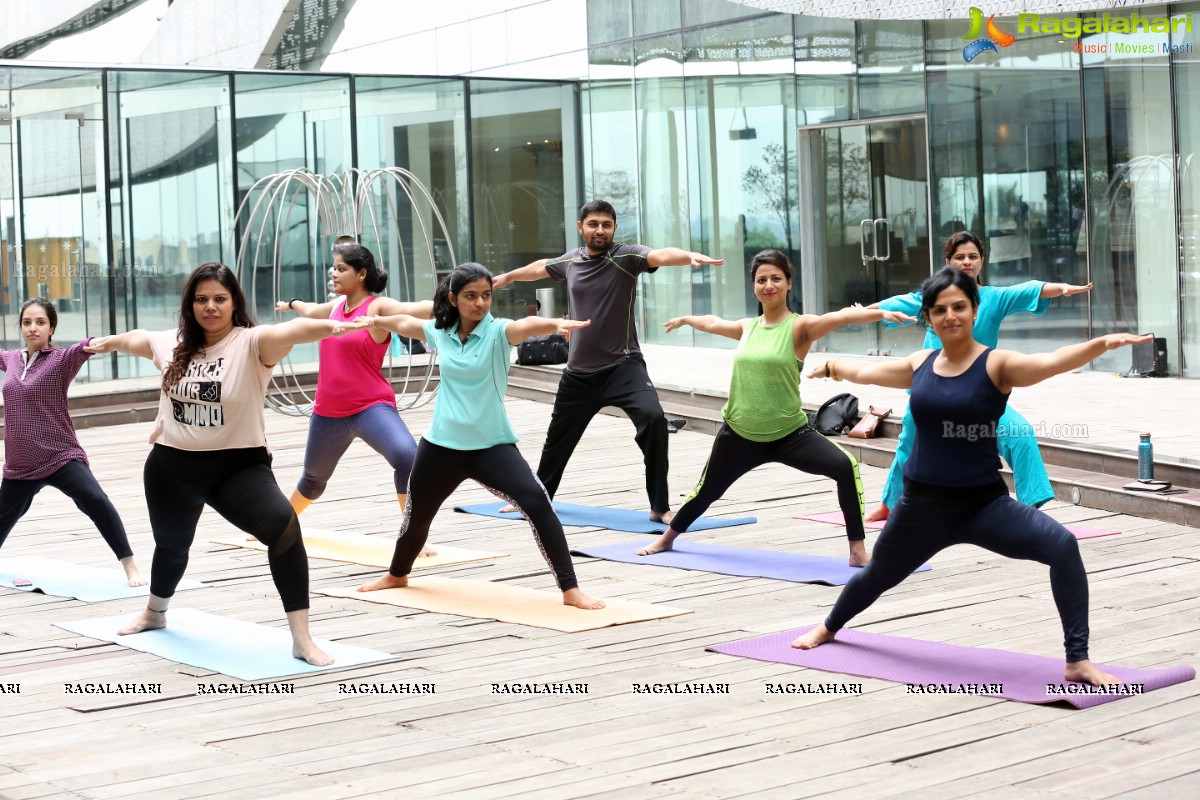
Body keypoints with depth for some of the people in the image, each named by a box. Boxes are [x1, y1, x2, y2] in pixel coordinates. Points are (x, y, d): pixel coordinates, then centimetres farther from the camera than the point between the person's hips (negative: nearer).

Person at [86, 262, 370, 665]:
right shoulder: (171, 344, 2)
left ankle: (302, 639, -23)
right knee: (171, 545, 24)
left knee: (284, 526, -28)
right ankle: (154, 613, 58)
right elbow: (136, 338, 25)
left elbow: (289, 331, -37)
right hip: (173, 466, 5)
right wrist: (107, 342, 46)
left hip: (239, 465, -4)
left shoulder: (252, 343, -15)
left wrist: (329, 326, -58)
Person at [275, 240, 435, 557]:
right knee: (314, 478, 25)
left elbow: (416, 309, -32)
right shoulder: (337, 306, 9)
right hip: (328, 412, 7)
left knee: (407, 457, -33)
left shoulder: (378, 307, -12)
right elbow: (312, 311, 34)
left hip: (372, 408, -7)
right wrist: (292, 304, 56)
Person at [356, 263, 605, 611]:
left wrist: (556, 323, -57)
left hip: (492, 445, -4)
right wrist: (375, 320, 39)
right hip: (441, 445, 4)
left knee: (537, 502, -24)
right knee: (417, 515, 21)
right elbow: (405, 323, 21)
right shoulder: (440, 332, 0)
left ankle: (570, 589, -18)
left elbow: (528, 325, -36)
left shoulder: (498, 331, -12)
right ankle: (397, 575, 52)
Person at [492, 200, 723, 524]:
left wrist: (690, 256, -54)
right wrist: (508, 276, 45)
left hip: (623, 365, -5)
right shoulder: (570, 260, 4)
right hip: (579, 371, 5)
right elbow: (541, 267, 27)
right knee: (558, 437, 20)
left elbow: (660, 255, -33)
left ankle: (660, 507, -19)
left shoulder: (625, 256, -12)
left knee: (653, 418, -29)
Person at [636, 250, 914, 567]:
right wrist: (685, 319, 48)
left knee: (845, 467, -27)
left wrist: (880, 313, -48)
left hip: (789, 434, -5)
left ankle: (858, 550, -17)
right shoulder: (748, 328, 6)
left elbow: (841, 316, -30)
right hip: (739, 434, 5)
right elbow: (714, 323, 28)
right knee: (706, 491, 22)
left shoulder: (800, 326, -10)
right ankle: (666, 538, 50)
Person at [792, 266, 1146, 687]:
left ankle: (1078, 661, -21)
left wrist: (1101, 343, -50)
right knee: (877, 575, 27)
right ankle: (829, 627, 59)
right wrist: (832, 366, 40)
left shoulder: (997, 365, -13)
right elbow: (867, 371, 21)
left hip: (985, 503, -4)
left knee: (1062, 545, -29)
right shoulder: (920, 365, 1)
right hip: (921, 505, 4)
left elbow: (1051, 362, -32)